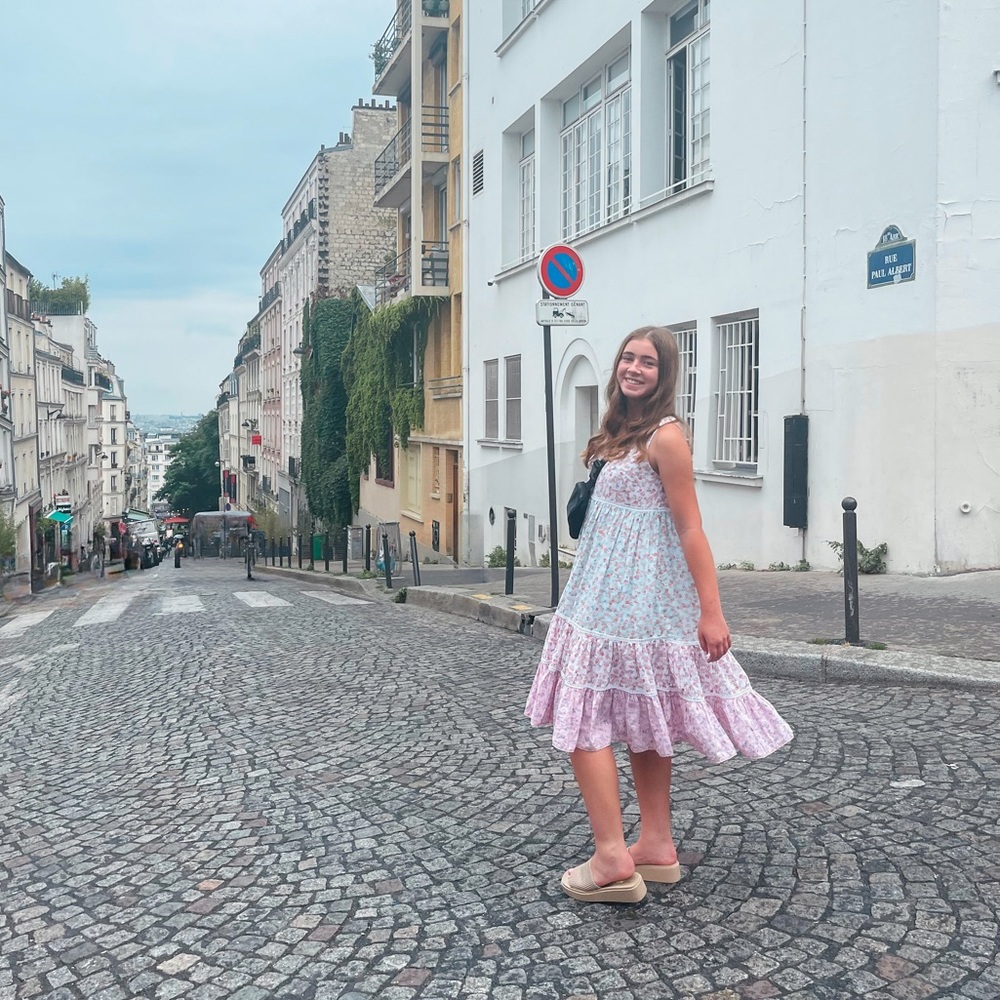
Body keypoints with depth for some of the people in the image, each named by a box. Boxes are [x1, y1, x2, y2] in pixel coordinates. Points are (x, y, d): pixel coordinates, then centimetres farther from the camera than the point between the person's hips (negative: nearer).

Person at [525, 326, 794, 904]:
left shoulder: (664, 436, -14)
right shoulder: (625, 432, 14)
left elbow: (690, 530, -17)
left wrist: (711, 612, -19)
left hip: (635, 602, -10)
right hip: (618, 599, 10)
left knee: (583, 718, -8)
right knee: (640, 723, 13)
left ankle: (613, 860, -6)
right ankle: (657, 847, 22)